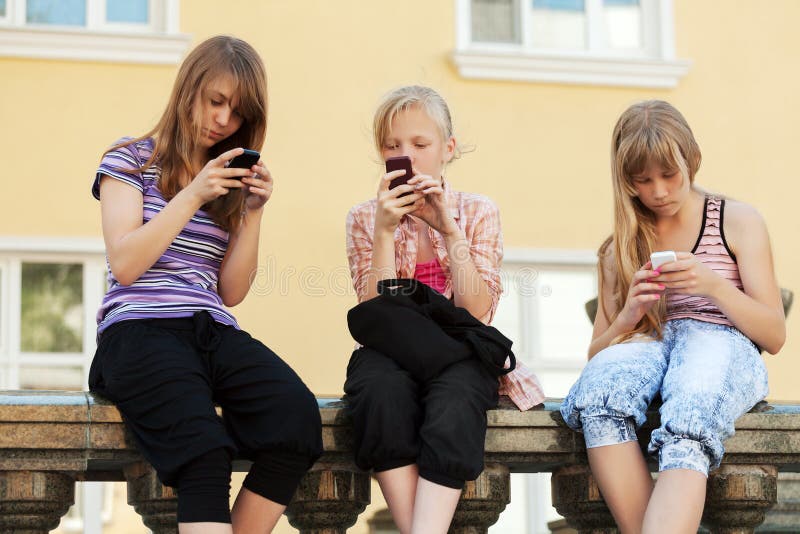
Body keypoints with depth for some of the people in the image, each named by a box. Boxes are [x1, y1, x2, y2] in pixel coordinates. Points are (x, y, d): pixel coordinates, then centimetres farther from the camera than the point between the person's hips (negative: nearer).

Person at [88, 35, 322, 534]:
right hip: (140, 328, -4)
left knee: (298, 414, -30)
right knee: (204, 449, -36)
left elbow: (231, 292, 15)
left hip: (213, 331, 4)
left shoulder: (233, 183, 22)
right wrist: (192, 196, -6)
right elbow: (124, 266, -2)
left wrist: (253, 211, 3)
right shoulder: (131, 160, 11)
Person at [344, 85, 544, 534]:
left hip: (459, 357, 0)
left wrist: (449, 231, -15)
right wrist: (385, 231, -15)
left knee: (456, 394, -36)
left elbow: (476, 312, -7)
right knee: (381, 383, -36)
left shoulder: (478, 213, 6)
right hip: (392, 357, 1)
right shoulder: (364, 219, 7)